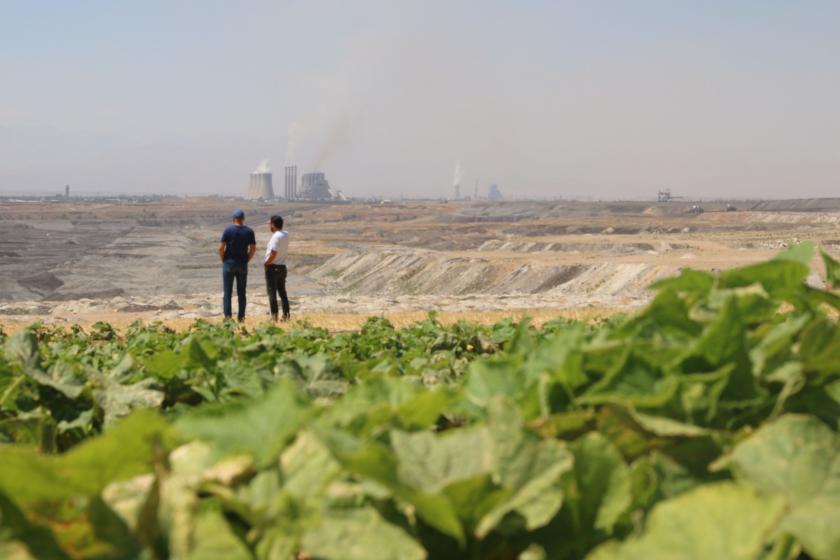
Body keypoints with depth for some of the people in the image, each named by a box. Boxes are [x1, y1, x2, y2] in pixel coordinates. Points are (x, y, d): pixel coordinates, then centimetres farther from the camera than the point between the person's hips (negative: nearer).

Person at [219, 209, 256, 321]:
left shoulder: (228, 230, -6)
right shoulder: (249, 231, 1)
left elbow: (221, 247, -9)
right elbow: (253, 249, -2)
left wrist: (223, 260, 4)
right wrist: (246, 260, 8)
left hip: (229, 263, -2)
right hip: (242, 265, 2)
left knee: (228, 292, 2)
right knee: (241, 292, 9)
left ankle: (228, 315, -4)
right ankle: (241, 316, 8)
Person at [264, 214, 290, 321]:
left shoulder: (276, 236, -18)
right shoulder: (285, 234, 7)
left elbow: (273, 254, -23)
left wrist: (266, 263, -10)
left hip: (272, 267, -8)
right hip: (282, 267, 8)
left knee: (272, 292, -3)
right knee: (282, 292, 12)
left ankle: (274, 316, -5)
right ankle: (286, 315, 10)